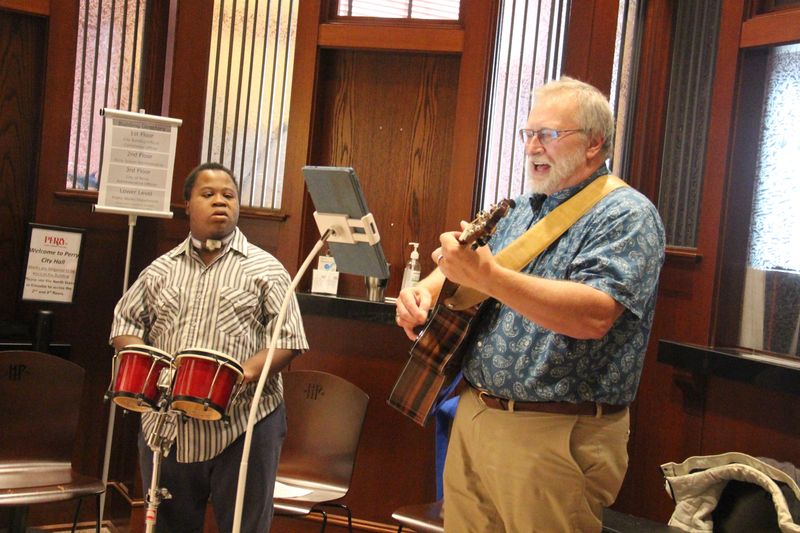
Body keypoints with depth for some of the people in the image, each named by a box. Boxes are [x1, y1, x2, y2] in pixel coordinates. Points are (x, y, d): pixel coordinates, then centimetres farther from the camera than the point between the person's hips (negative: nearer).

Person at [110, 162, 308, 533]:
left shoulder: (265, 269, 1)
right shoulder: (160, 269, 12)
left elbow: (288, 340, -4)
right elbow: (125, 323, 16)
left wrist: (244, 374, -20)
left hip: (243, 424, -3)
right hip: (166, 426, 4)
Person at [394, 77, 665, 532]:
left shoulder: (626, 215, -11)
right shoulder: (524, 209, 15)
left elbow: (594, 316, -27)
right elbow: (460, 272, 25)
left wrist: (487, 275, -33)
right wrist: (428, 288, 1)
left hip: (558, 437, -8)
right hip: (473, 417, 8)